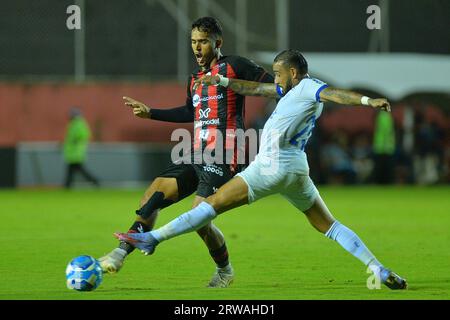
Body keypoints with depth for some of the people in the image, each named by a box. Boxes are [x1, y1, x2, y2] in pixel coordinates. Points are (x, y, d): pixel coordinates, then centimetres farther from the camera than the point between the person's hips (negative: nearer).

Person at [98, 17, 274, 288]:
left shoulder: (233, 66, -3)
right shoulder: (195, 79, 19)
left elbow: (272, 84, -4)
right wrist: (150, 113, 34)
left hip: (224, 159, -7)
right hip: (197, 158, 7)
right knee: (155, 192, -8)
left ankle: (225, 271, 12)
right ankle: (122, 252, -9)